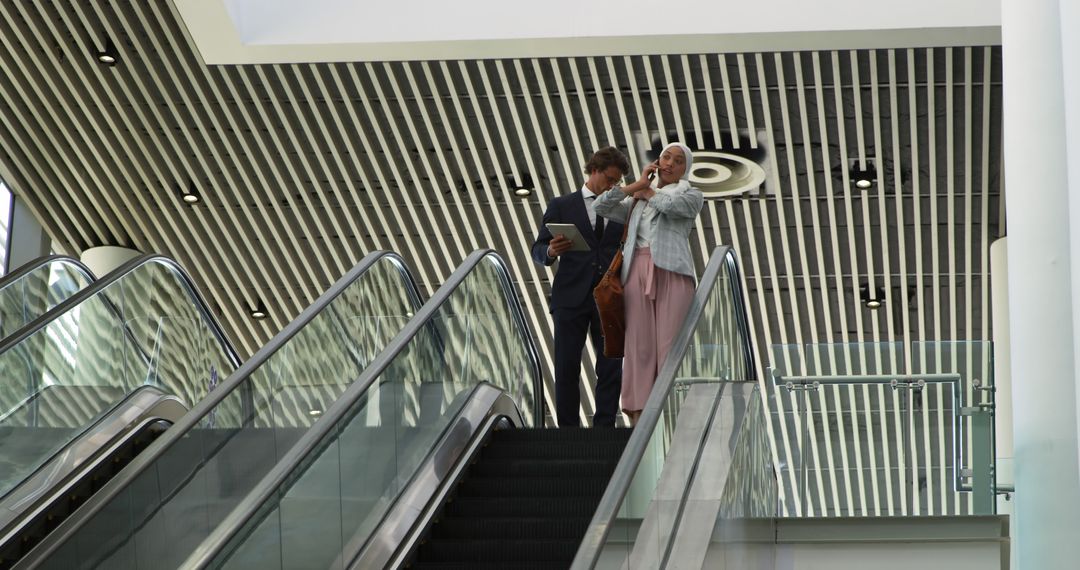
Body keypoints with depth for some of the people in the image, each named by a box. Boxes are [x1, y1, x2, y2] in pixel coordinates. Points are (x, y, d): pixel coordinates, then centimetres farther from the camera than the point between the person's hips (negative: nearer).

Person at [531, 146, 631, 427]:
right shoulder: (561, 206, 7)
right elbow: (538, 250, 4)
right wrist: (551, 252, -19)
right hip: (571, 298, -2)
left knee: (611, 368, -1)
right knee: (567, 368, -1)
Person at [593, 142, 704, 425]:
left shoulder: (692, 195, 12)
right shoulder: (638, 202, 25)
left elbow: (670, 205, -9)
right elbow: (602, 207, 14)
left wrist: (647, 192, 10)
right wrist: (637, 184, 10)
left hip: (672, 273, -3)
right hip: (637, 272, 3)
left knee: (670, 348, -10)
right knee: (639, 345, -5)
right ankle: (639, 417, -7)